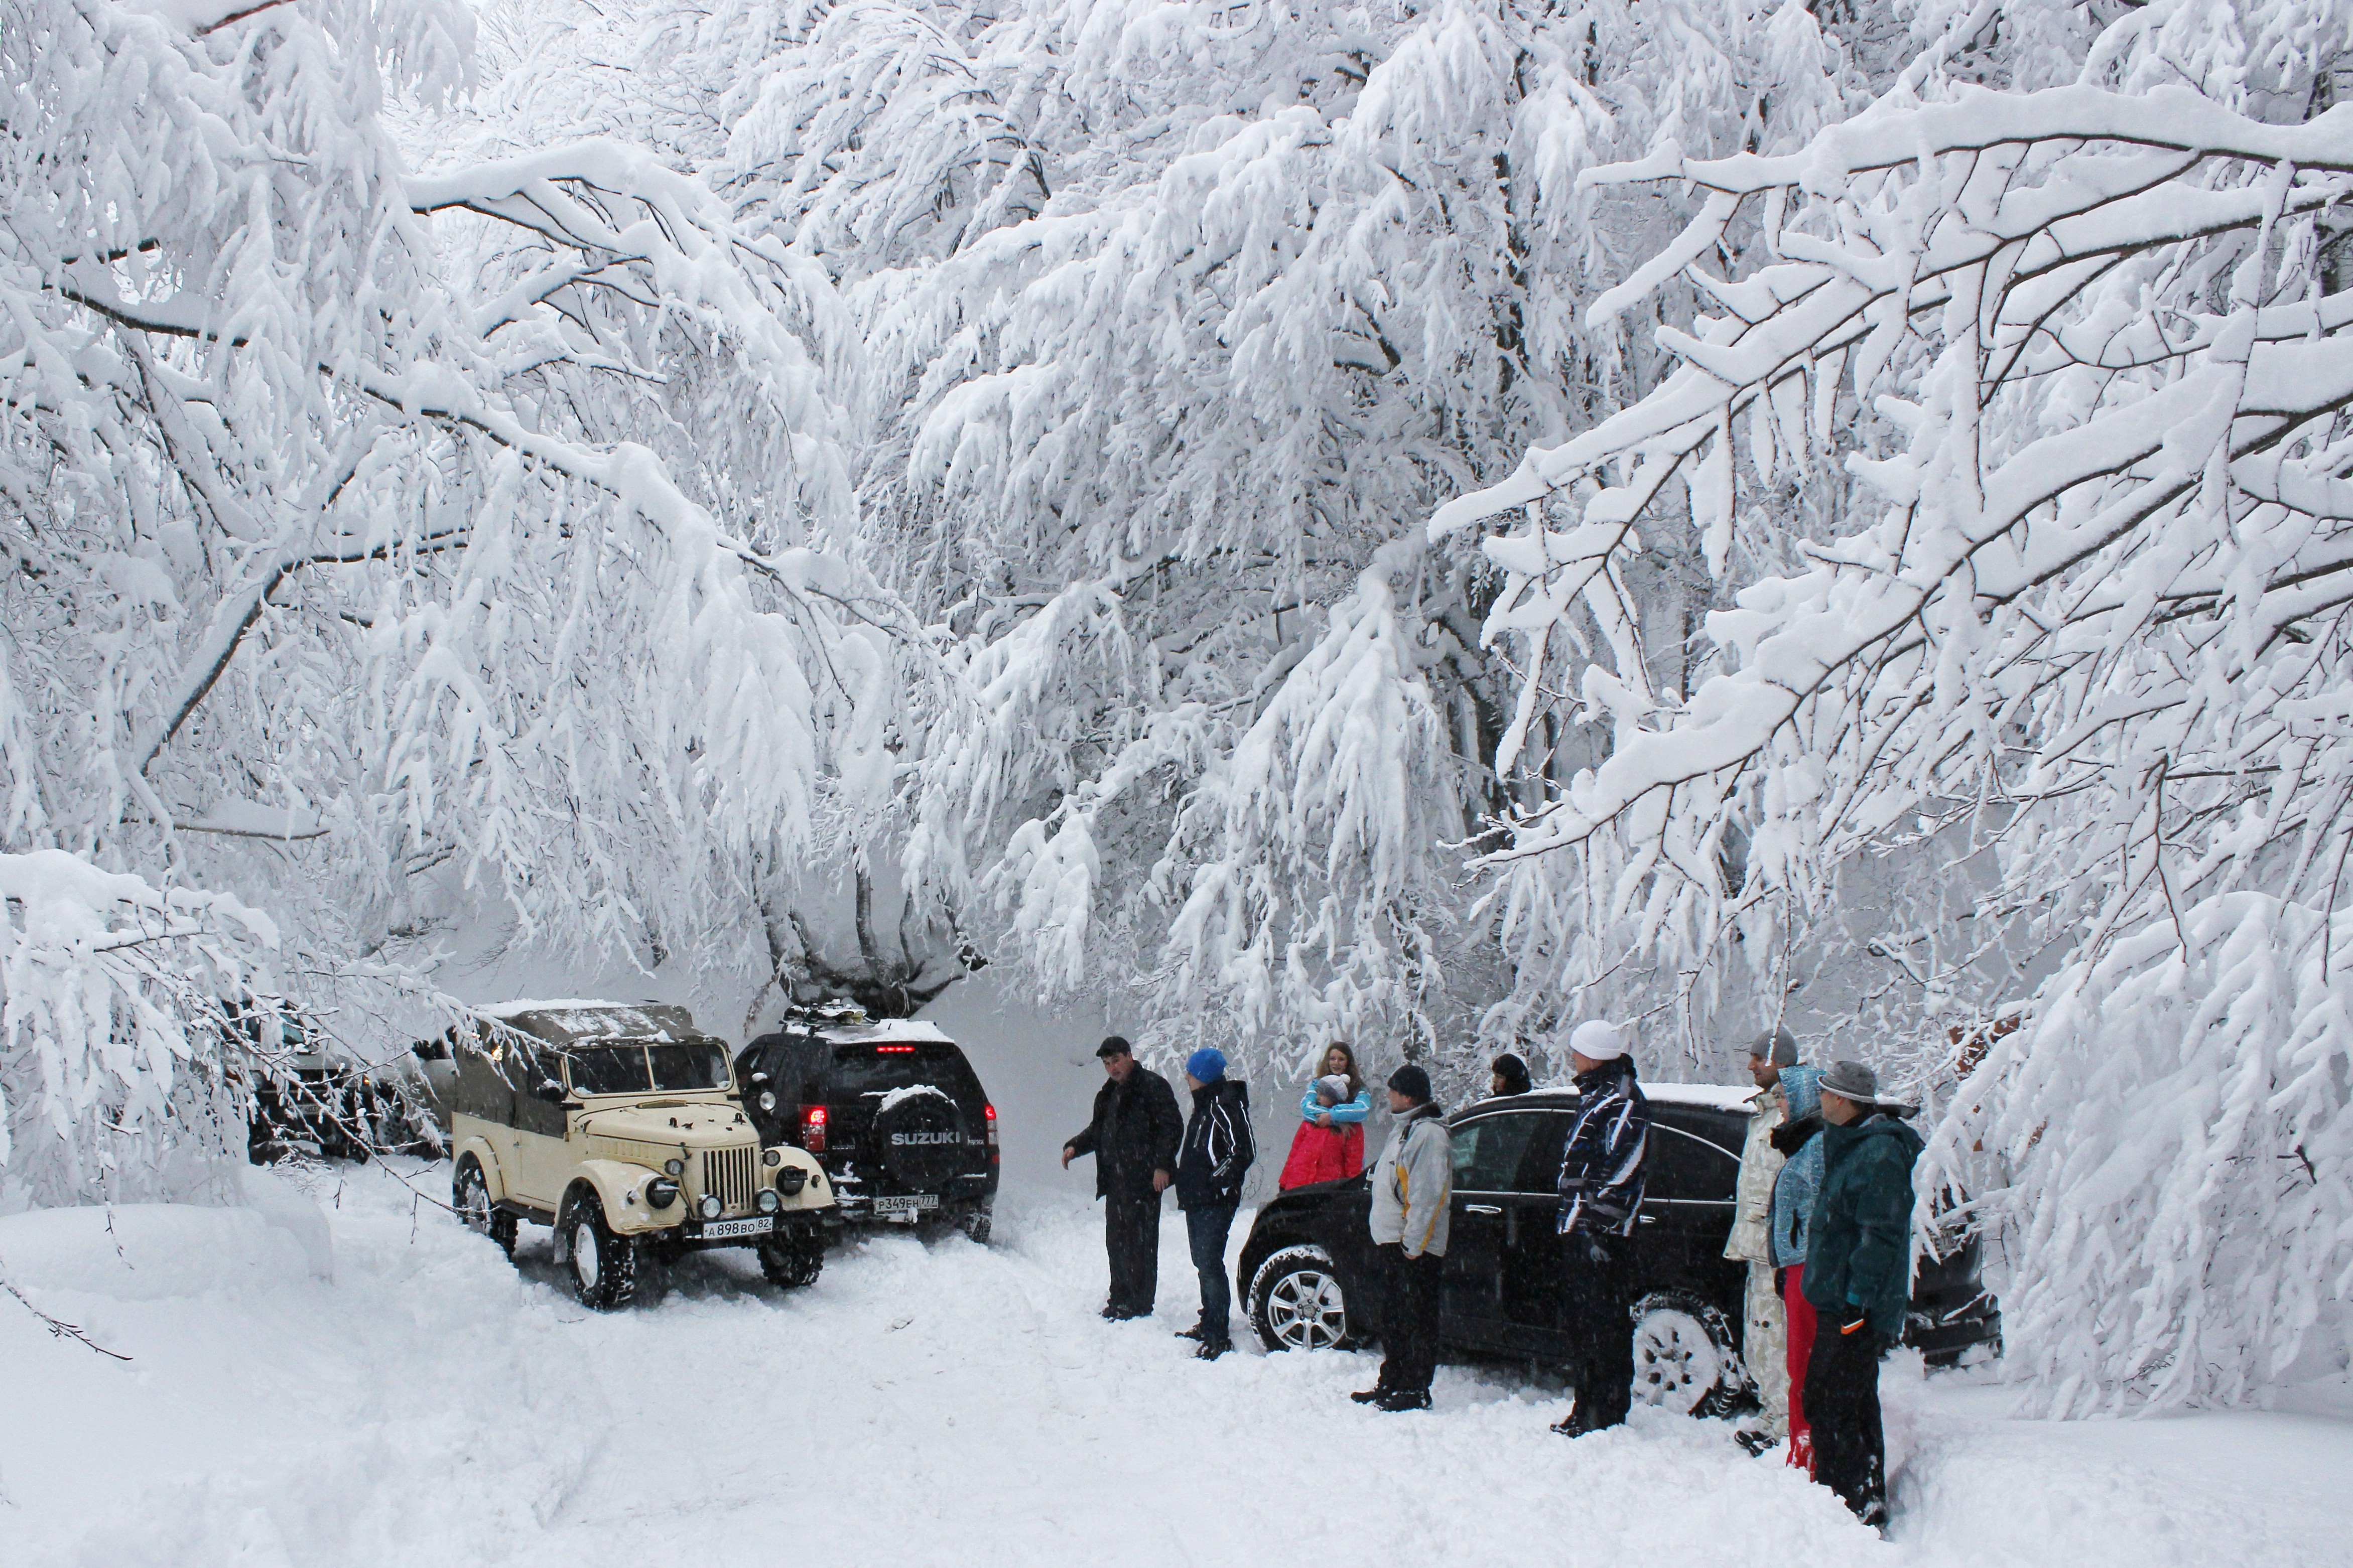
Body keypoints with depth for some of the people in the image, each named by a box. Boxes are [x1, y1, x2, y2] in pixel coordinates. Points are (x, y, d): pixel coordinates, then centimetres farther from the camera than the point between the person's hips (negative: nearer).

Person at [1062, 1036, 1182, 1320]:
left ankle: (1140, 1305, -1)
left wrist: (1162, 1165, -19)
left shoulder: (1153, 1086, -6)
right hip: (1115, 1180, 9)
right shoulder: (1108, 1094, 20)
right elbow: (1098, 1131, 29)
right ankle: (1120, 1299, 23)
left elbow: (1172, 1127, -12)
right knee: (1116, 1241, 13)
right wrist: (1075, 1147, 11)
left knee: (1140, 1243, -6)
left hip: (1143, 1180, -9)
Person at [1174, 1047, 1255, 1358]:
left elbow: (1244, 1152, -22)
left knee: (1211, 1266, -10)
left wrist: (1217, 1181, -17)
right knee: (1203, 1264, 17)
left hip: (1215, 1203, -10)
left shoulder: (1226, 1106, -16)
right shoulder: (1204, 1105, 16)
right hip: (1197, 1201, 10)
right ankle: (1208, 1324, 28)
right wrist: (1187, 1186, 19)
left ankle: (1219, 1337, -8)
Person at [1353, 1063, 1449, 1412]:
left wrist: (1413, 1242, -23)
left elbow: (1428, 1195, -22)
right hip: (1393, 1240, 11)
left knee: (1416, 1318, -4)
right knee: (1394, 1317, 16)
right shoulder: (1405, 1128, 17)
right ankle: (1392, 1383, 25)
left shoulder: (1428, 1134, -16)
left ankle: (1415, 1391, 1)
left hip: (1415, 1249, -11)